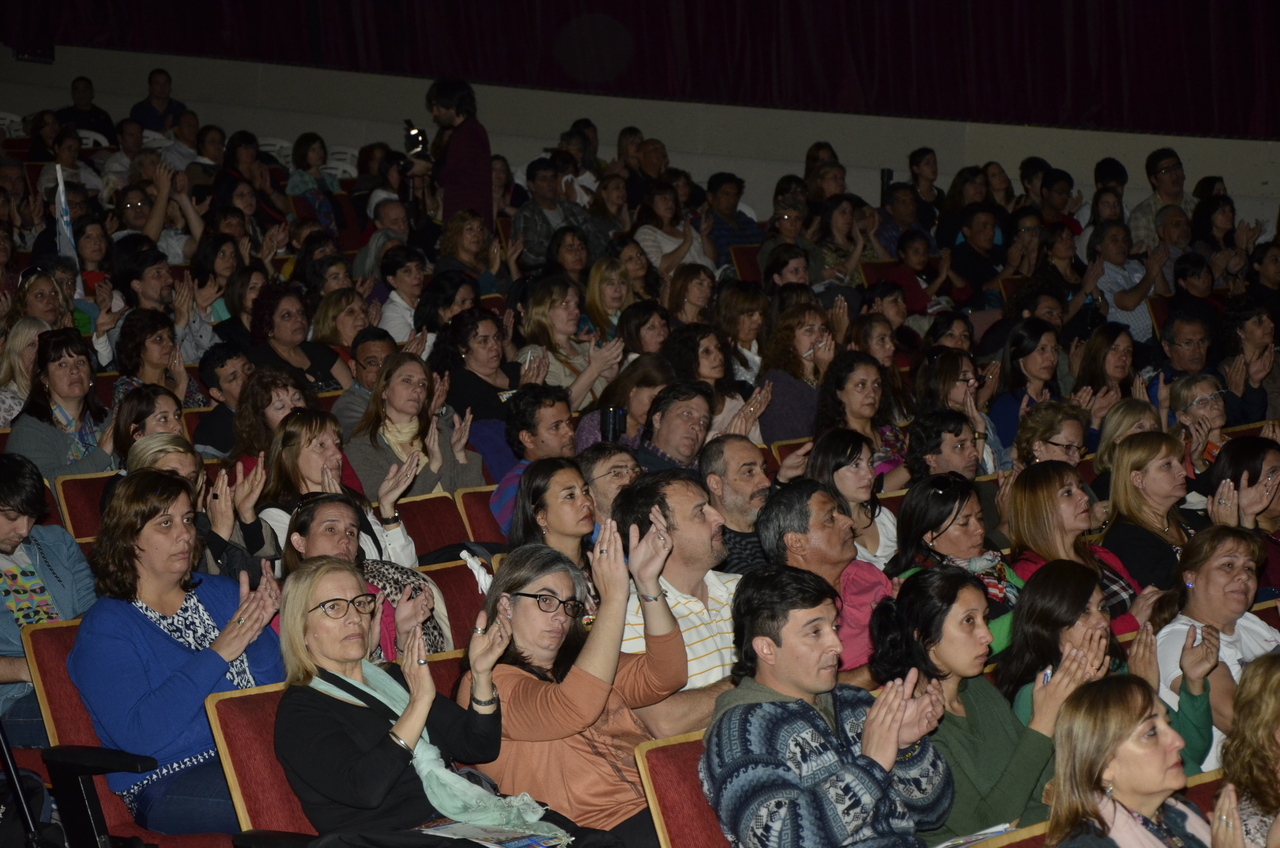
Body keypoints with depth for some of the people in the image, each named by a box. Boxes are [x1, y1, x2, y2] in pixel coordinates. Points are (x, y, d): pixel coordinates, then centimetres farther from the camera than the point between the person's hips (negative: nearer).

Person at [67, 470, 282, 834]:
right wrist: (217, 654, -16)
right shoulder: (104, 628, 0)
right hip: (170, 780, -6)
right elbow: (138, 735, -15)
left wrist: (258, 632, -8)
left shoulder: (219, 592, 16)